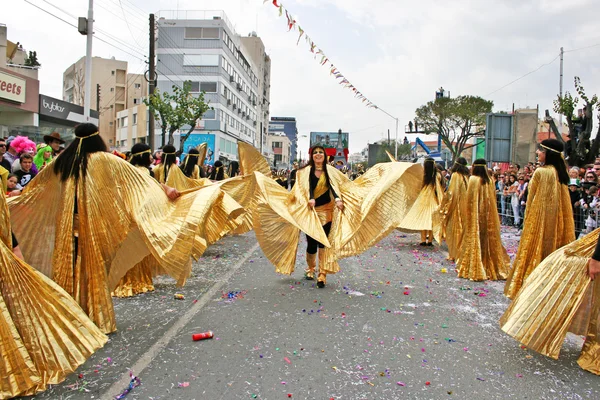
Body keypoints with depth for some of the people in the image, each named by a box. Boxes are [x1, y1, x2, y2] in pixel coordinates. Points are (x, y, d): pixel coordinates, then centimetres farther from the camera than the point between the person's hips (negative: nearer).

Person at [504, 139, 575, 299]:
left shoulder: (540, 172, -16)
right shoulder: (560, 173, 6)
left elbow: (532, 198, -10)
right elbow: (563, 201, 11)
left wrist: (528, 218, -1)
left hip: (539, 218, -7)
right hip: (557, 220, 7)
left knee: (536, 250, 1)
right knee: (554, 250, 12)